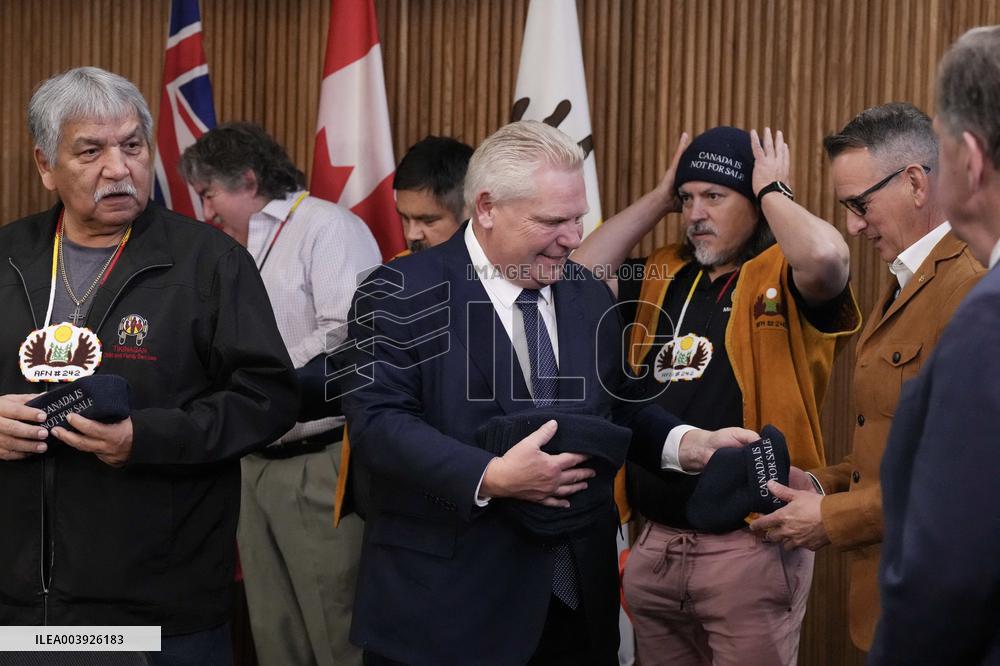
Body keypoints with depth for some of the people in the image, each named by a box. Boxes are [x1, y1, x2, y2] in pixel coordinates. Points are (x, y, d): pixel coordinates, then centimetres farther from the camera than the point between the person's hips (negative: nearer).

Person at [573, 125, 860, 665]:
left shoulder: (783, 278, -6)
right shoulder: (663, 275, 13)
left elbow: (827, 256, -28)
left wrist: (773, 190, -9)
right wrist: (657, 200, 7)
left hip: (749, 545, -6)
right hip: (654, 542, 6)